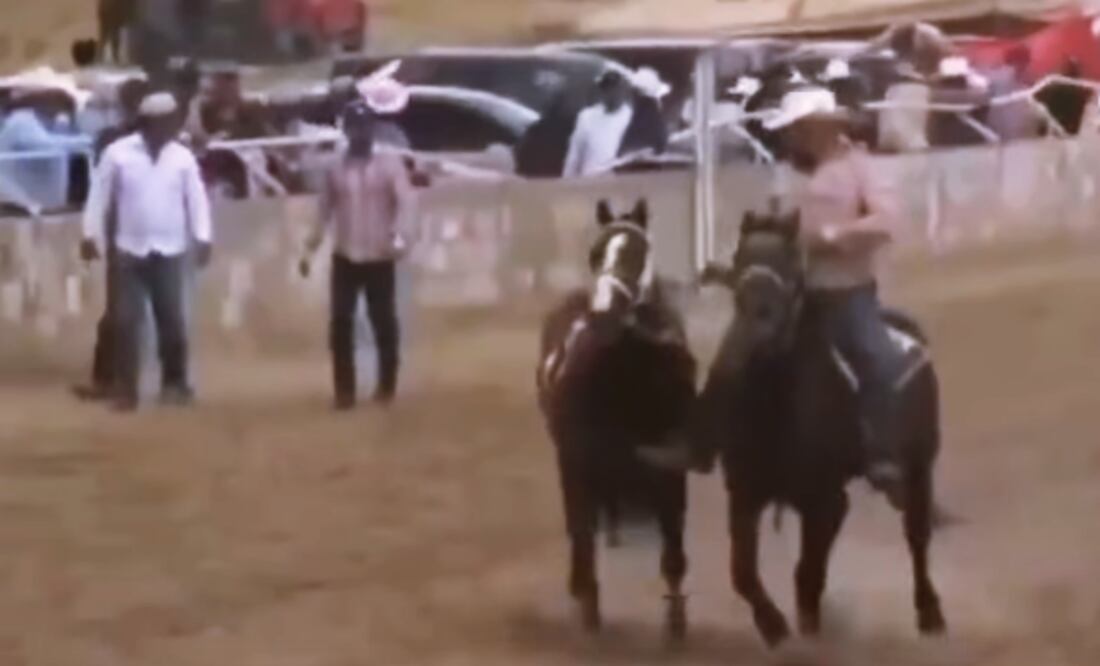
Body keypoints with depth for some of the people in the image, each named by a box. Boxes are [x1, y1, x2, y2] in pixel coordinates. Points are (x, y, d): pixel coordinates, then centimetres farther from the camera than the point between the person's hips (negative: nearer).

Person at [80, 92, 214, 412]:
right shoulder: (117, 153, -4)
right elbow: (100, 195, 0)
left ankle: (174, 383, 18)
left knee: (172, 319, 5)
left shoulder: (182, 157, 1)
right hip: (130, 250, -1)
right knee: (127, 320, -1)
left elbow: (196, 198, 1)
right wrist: (91, 235, -2)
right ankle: (125, 389, 5)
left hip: (170, 251, 1)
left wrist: (203, 237, -8)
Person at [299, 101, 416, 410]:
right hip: (344, 258, 2)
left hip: (380, 259, -2)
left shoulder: (390, 164, 0)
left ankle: (386, 385, 18)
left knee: (384, 323, 4)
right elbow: (325, 211, 13)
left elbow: (404, 202, -12)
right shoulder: (335, 169, 9)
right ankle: (344, 390, 4)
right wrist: (311, 248, 8)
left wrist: (401, 237, -29)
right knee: (340, 323, -3)